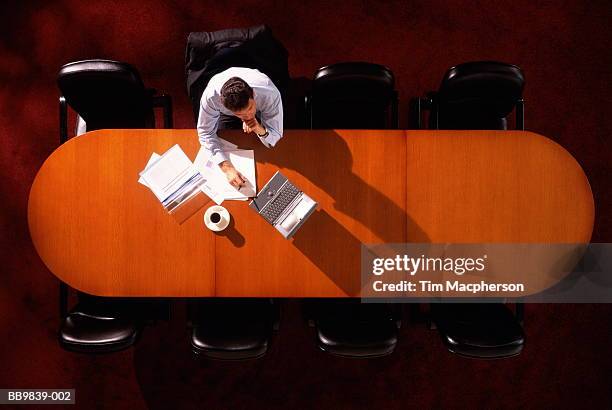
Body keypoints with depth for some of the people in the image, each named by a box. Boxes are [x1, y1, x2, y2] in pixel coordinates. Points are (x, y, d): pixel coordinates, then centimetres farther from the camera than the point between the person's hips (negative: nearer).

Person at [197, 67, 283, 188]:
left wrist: (260, 130, -54)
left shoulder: (270, 94, -44)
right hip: (225, 114, 1)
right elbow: (205, 133, -30)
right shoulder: (211, 96, -44)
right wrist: (227, 167, -43)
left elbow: (275, 138, -30)